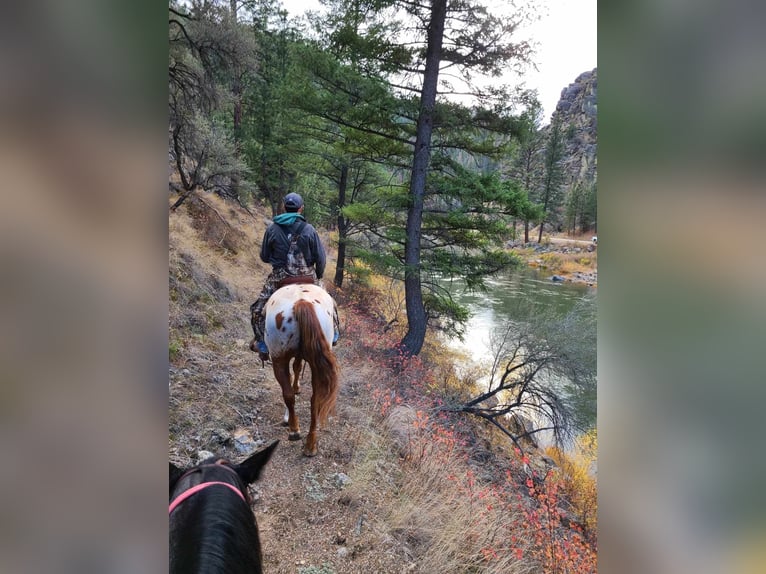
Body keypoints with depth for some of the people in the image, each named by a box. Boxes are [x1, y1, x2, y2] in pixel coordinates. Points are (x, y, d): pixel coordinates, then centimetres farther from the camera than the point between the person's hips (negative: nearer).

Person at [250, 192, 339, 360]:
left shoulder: (272, 229, -4)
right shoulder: (309, 230, -6)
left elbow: (264, 257, 6)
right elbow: (321, 259, -5)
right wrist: (318, 277, 12)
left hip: (280, 279, -1)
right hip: (308, 277, 1)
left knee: (257, 309, 16)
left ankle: (262, 344, 16)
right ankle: (333, 335, 33)